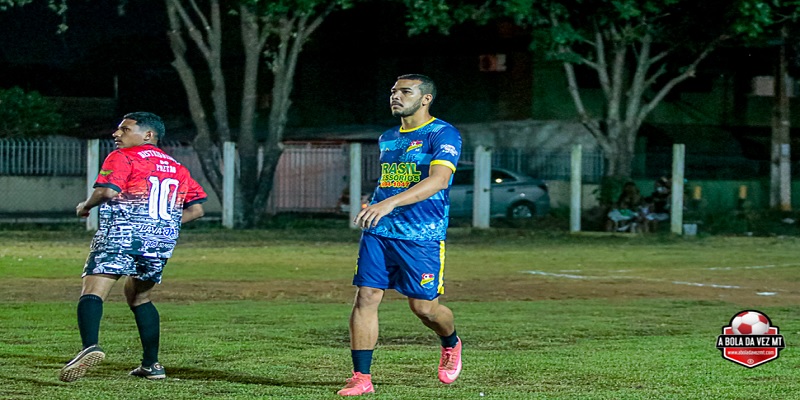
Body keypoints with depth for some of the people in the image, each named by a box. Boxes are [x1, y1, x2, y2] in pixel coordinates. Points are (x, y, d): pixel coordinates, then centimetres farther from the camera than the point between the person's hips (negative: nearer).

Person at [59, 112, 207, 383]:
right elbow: (197, 208, 19)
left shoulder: (122, 157, 3)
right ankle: (151, 364, 19)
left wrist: (85, 206, 5)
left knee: (92, 291, -14)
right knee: (139, 298, 25)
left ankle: (90, 346, -39)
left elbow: (107, 191, -14)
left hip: (121, 236, -7)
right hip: (163, 242, 7)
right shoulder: (177, 167, 22)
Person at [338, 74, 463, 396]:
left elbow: (438, 180, -23)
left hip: (422, 236, -6)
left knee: (424, 307, -2)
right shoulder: (387, 139, 17)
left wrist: (389, 203, -33)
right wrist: (373, 206, 17)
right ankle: (361, 378, -2)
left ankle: (451, 344, 32)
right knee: (365, 298, -6)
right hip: (378, 232, 6)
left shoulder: (443, 134, -8)